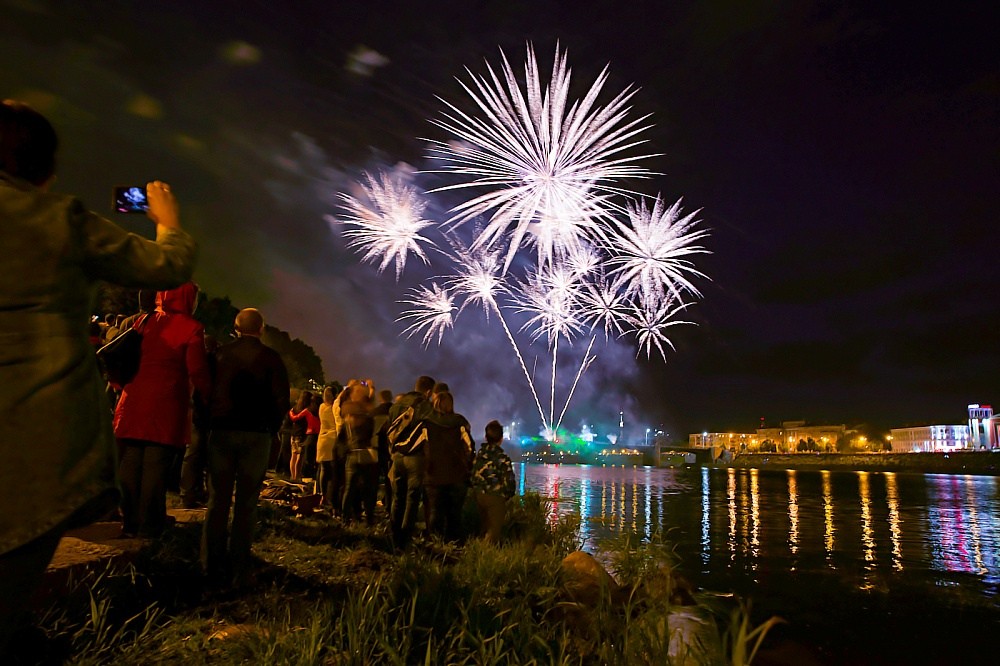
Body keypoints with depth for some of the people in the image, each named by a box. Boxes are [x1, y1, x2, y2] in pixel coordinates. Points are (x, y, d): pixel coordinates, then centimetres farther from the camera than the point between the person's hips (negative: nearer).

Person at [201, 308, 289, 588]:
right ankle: (239, 570, 5)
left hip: (220, 431, 2)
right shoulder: (270, 357, -2)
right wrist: (271, 426, 5)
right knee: (246, 503, 3)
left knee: (218, 500, 9)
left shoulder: (220, 353, 4)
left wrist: (209, 424, 13)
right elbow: (282, 399, -7)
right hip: (256, 435, -2)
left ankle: (213, 567, 13)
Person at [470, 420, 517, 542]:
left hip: (478, 496, 6)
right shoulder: (503, 459, -16)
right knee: (494, 532, 5)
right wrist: (507, 495, 3)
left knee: (484, 530, 23)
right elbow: (509, 483, -16)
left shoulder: (477, 455, -1)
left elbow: (471, 477, 3)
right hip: (495, 499, -6)